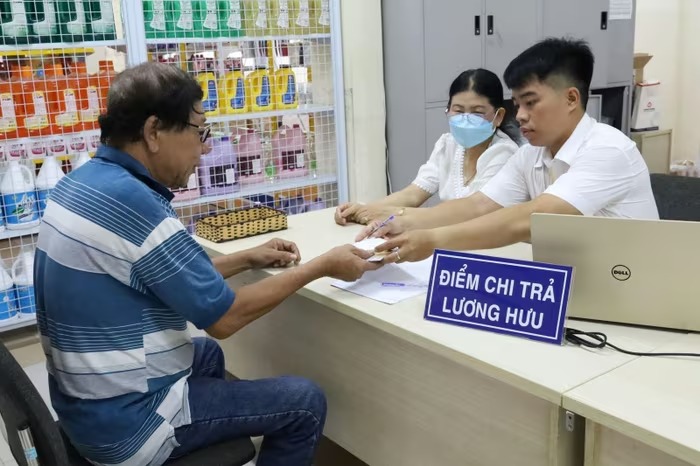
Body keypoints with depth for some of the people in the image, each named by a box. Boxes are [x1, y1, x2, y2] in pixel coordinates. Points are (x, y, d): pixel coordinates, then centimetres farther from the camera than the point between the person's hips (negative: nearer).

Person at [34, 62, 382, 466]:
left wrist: (248, 259, 9)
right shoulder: (132, 203, -27)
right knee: (306, 404, 0)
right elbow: (223, 318, -20)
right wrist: (322, 267, -11)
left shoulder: (85, 181, 2)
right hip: (129, 423, -9)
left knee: (207, 354, 33)